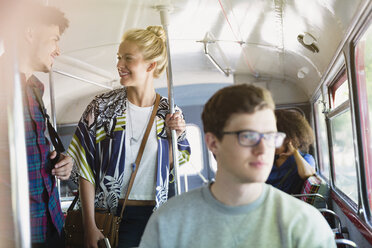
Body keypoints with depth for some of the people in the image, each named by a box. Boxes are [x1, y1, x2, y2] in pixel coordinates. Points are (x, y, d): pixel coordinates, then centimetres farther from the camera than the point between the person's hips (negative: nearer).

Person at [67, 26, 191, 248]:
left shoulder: (170, 113, -1)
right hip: (111, 215, -1)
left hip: (155, 217, 2)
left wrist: (175, 136, -9)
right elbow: (86, 169, -7)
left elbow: (173, 165, 8)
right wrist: (90, 226, -9)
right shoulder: (103, 107, -6)